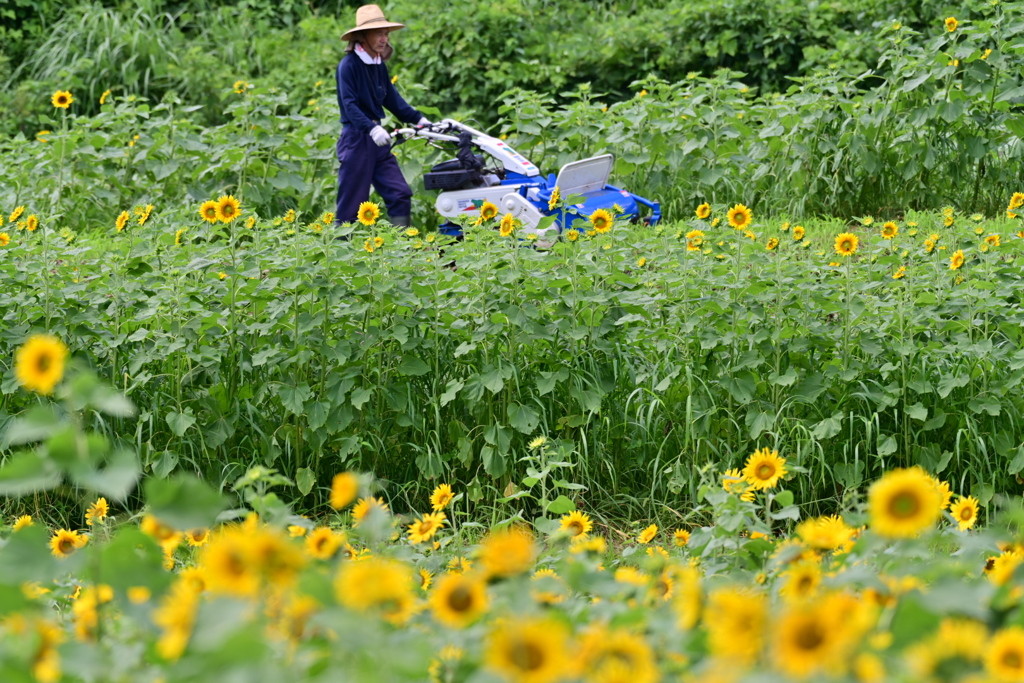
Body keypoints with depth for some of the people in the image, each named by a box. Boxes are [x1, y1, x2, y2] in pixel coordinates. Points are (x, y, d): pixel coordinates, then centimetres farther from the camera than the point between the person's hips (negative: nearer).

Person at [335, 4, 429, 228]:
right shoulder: (348, 65, -13)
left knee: (400, 193, 0)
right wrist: (372, 129, -33)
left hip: (378, 138, 7)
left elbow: (392, 99, 17)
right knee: (351, 202, -2)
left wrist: (418, 119, 7)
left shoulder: (379, 66, 10)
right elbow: (349, 105, -21)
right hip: (356, 139, -7)